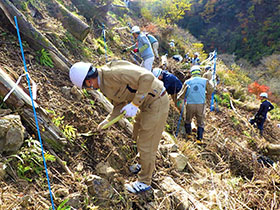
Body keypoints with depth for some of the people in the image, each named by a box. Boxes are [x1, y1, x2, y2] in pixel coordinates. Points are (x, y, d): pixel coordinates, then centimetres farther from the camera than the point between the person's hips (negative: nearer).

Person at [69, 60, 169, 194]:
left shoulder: (114, 73, -28)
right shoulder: (105, 83, 4)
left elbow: (147, 77, -34)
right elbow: (120, 104, 11)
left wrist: (135, 104, -31)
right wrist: (107, 121, -1)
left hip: (156, 103, -10)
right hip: (148, 104, 10)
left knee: (146, 144, 1)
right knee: (138, 136, 26)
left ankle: (144, 182, 20)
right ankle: (144, 165, 49)